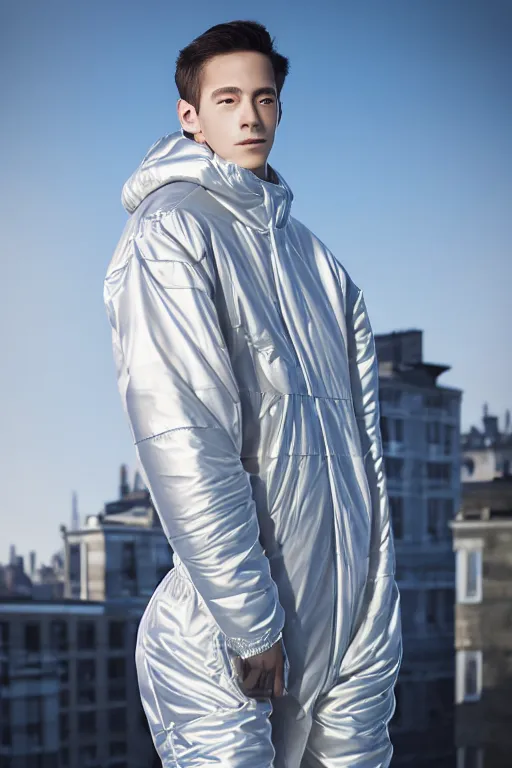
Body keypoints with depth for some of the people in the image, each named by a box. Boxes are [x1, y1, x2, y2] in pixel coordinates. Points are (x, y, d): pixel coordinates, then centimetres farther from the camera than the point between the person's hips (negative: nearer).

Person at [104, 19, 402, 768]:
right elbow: (184, 447, -17)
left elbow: (362, 428, 11)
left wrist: (378, 611, 5)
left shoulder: (311, 253, 14)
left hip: (350, 615, 7)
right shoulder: (171, 235, -10)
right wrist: (251, 624, -18)